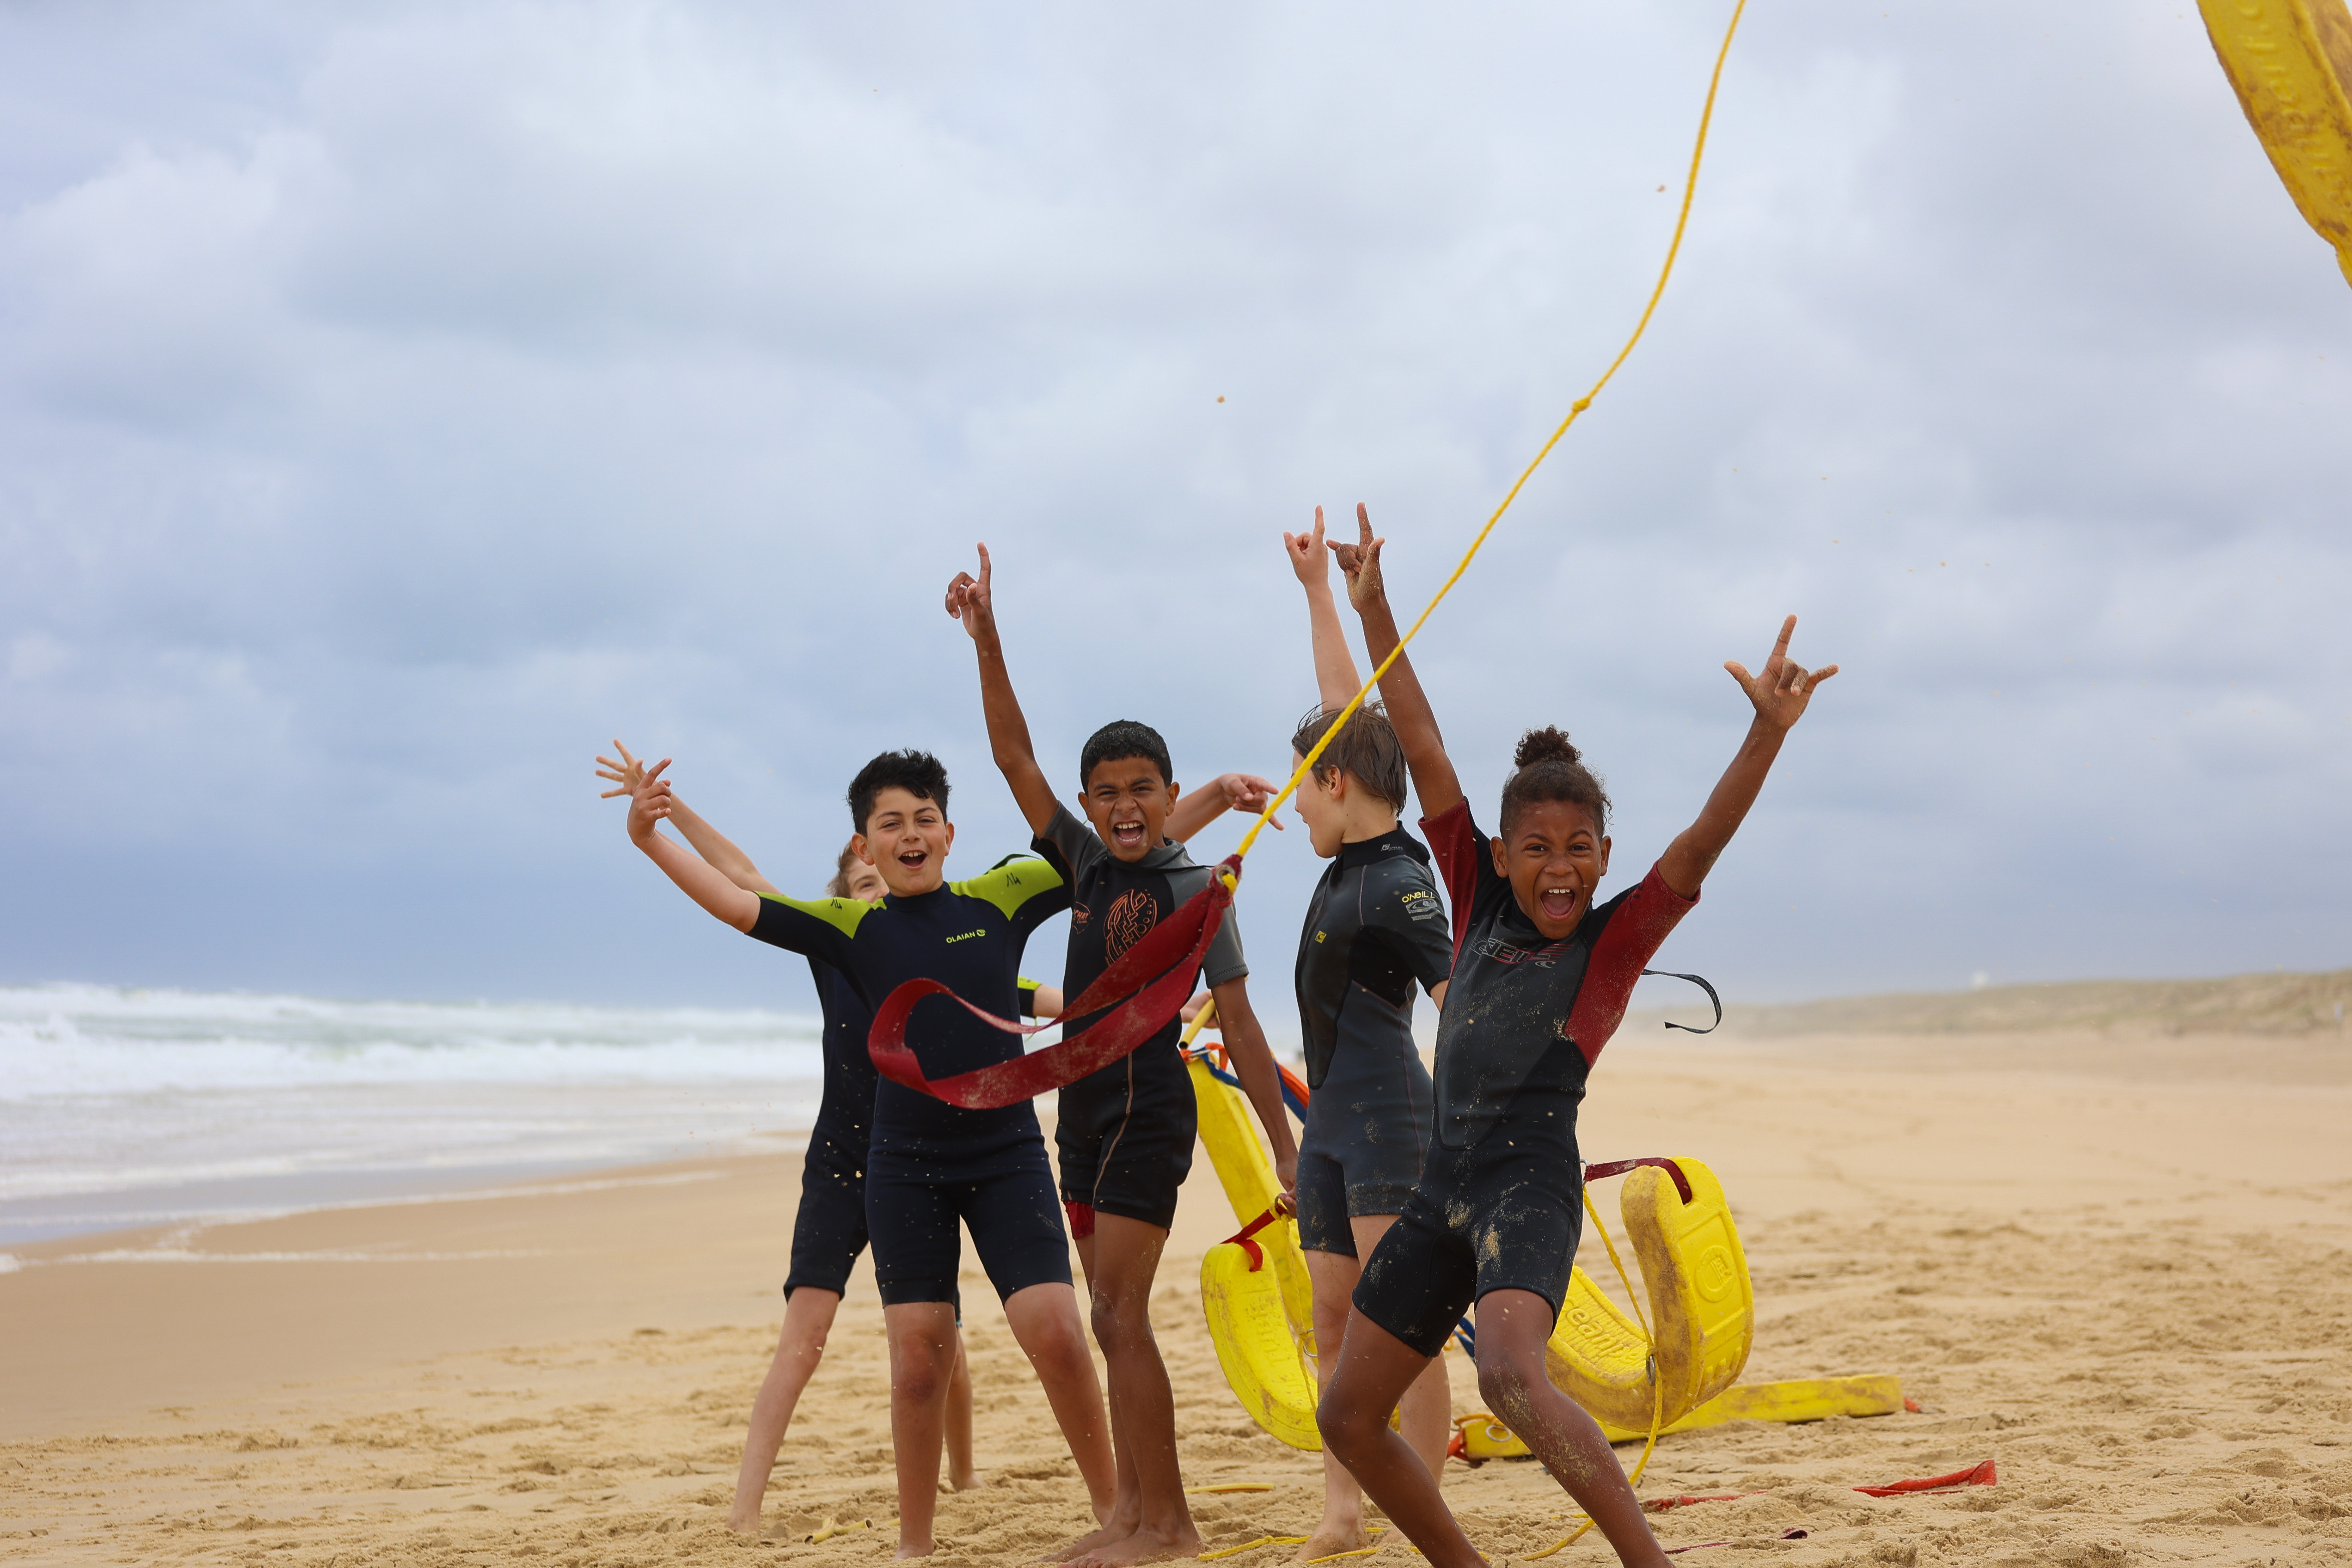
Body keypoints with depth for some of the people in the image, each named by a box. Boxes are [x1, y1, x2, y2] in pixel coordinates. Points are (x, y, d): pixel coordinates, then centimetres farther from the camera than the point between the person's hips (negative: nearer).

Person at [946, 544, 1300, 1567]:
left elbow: (1239, 1028, -9)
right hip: (1084, 1108, 7)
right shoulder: (1085, 866, 8)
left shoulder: (1193, 889, -8)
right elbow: (1014, 757, 4)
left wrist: (1285, 1147, -11)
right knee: (1110, 1318, 9)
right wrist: (986, 642, -5)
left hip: (1150, 1114, -7)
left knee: (1120, 1314, -11)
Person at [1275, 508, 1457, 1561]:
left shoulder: (1397, 886, -16)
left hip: (1388, 1119, -9)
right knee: (1334, 1323, 9)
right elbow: (1348, 714, 18)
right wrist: (1317, 593, 23)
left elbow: (1462, 1000, -22)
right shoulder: (1354, 855, 8)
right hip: (1333, 1120, 9)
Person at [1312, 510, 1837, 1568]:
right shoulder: (1480, 904, 10)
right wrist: (1372, 612, 8)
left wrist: (1769, 731, -30)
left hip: (1531, 1180, -6)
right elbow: (1426, 755, 9)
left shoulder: (1615, 940, 0)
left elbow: (1699, 845, -16)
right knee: (1347, 1415, 8)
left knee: (1512, 1376, -33)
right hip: (1443, 1185, 6)